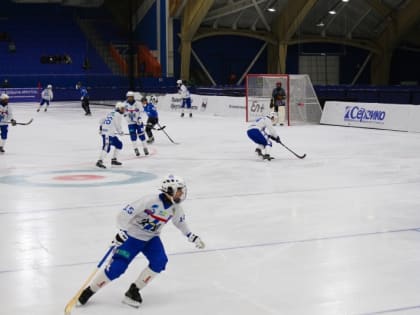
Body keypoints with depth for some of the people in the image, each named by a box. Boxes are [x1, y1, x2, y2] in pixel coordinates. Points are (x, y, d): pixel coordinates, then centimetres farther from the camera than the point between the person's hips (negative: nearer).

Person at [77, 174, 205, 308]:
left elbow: (180, 221, 14)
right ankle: (89, 291, 6)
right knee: (117, 267, -14)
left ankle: (134, 291, -4)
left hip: (151, 238, 6)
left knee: (160, 262, -19)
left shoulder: (175, 207, -7)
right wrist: (122, 230, -36)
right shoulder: (150, 201, -28)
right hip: (132, 236, -6)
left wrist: (192, 237, 13)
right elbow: (125, 212, -28)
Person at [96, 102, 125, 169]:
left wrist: (101, 128, 31)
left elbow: (101, 120, 24)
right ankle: (100, 161, -31)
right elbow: (117, 125, -8)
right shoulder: (118, 114, -6)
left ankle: (114, 160, 21)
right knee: (107, 147, -23)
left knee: (119, 144, 17)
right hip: (107, 134, -10)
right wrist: (121, 132, 9)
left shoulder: (111, 113, 21)